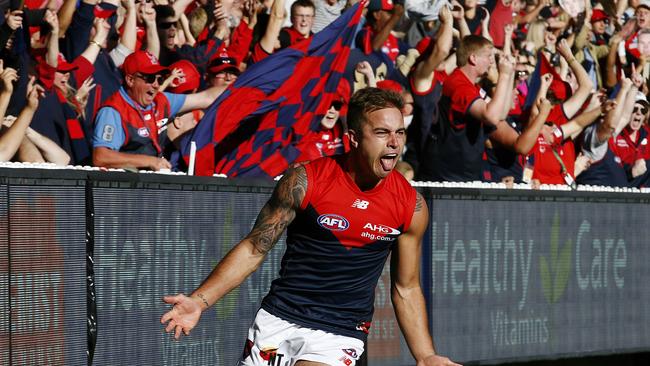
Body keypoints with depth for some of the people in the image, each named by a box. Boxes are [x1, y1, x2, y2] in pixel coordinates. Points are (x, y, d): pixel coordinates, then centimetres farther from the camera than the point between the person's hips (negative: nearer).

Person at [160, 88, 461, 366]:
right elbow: (253, 249, -1)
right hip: (277, 318, 1)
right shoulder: (305, 181, -8)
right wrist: (200, 301, -12)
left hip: (340, 335, 0)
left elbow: (406, 289, 9)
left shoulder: (412, 207, -3)